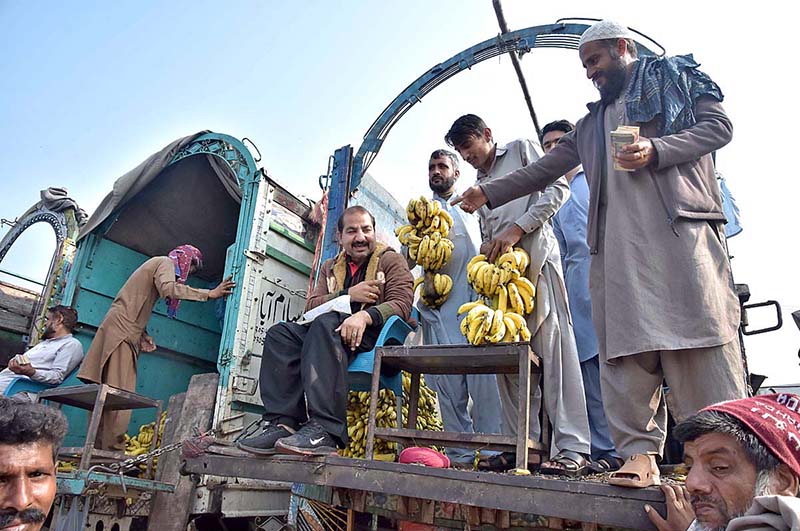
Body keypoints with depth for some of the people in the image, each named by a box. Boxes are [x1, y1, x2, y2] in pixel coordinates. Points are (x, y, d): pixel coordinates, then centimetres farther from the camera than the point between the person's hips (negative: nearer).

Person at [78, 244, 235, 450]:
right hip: (122, 329, -10)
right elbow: (168, 289, -24)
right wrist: (208, 293, -22)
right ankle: (113, 449, -14)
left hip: (126, 330, 10)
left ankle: (98, 449, 4)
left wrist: (143, 335, 12)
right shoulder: (166, 262, 0)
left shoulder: (156, 264, 28)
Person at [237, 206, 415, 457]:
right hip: (328, 332, 6)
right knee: (281, 332, -18)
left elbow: (402, 303, -7)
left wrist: (365, 315, -26)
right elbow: (311, 305, 12)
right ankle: (281, 421, -28)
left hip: (375, 333, -5)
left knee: (327, 323, -35)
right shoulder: (330, 267, 25)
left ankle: (326, 430, -44)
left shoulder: (391, 260, 10)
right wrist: (349, 295, -6)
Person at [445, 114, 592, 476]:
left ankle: (573, 449, -12)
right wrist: (489, 250, 5)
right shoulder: (480, 186, 31)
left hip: (535, 258, -7)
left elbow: (557, 188, -2)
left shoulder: (521, 150, 13)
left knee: (553, 348, -13)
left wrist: (518, 228, -10)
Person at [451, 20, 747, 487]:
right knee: (626, 348, -5)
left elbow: (718, 125, 5)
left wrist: (655, 150, -10)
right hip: (617, 242, 5)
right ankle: (641, 453, -4)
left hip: (680, 227, -4)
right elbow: (547, 168, 28)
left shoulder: (677, 77, 19)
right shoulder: (593, 122, 31)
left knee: (699, 337, -10)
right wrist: (490, 193, 22)